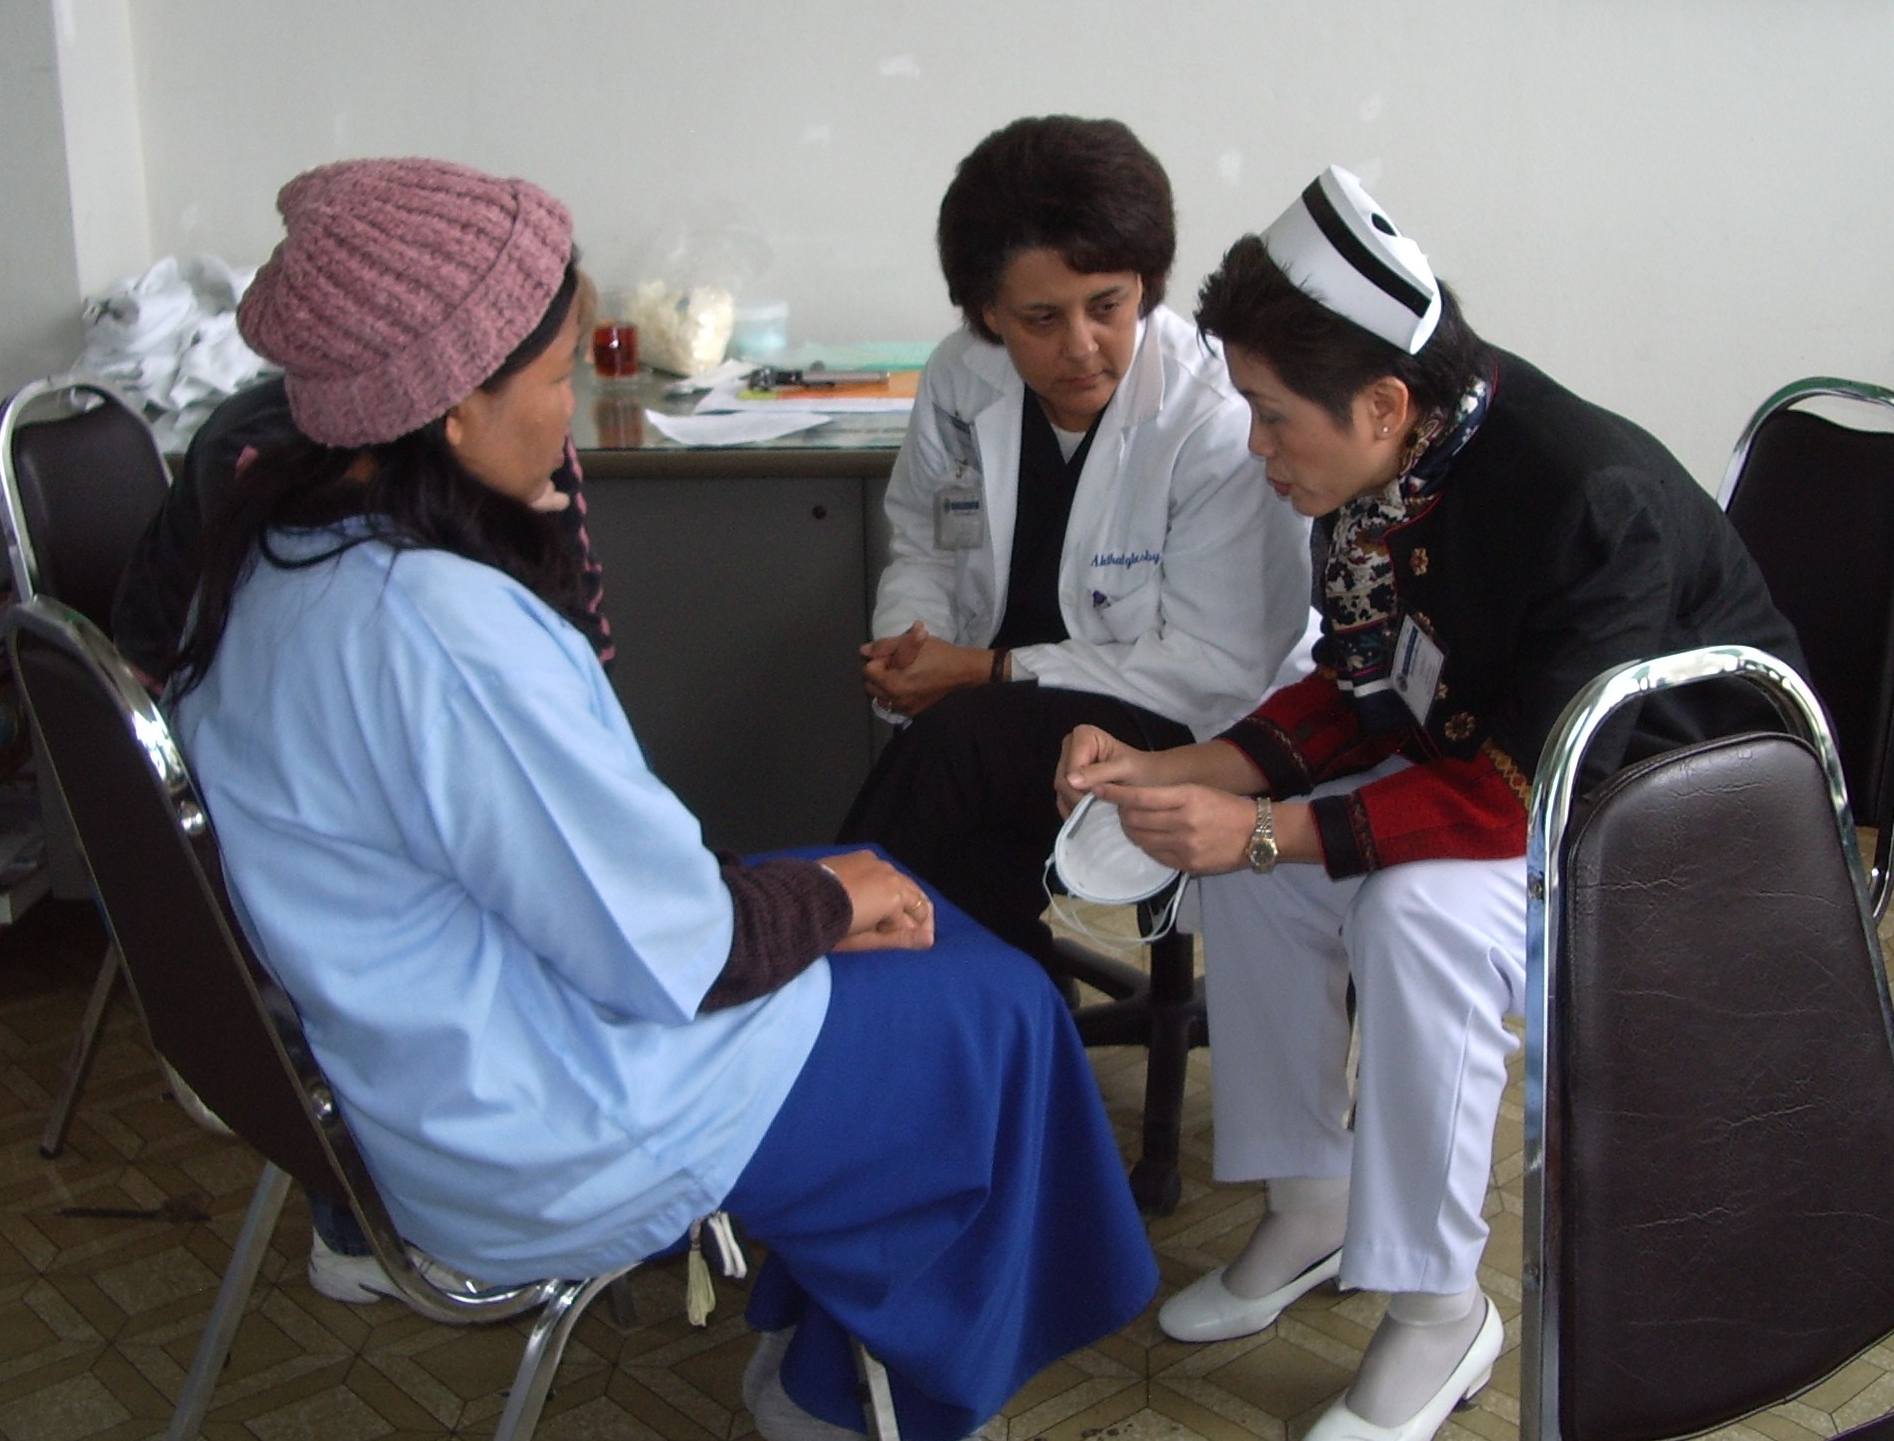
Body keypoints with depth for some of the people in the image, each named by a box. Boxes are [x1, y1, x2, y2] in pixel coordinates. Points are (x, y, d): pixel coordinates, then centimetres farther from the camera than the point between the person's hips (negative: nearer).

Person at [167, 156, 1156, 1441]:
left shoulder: (275, 544, -1)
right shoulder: (436, 627, -32)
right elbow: (670, 951, -24)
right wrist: (829, 898, -6)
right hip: (544, 1147, -9)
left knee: (881, 900, 19)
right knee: (992, 1013, 6)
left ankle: (829, 1328, 32)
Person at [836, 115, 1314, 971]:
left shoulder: (1217, 425, -18)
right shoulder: (960, 378, -1)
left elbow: (1220, 668, -17)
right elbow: (921, 543, 15)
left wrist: (989, 671, -18)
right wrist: (908, 641, -9)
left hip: (1178, 735, -4)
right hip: (991, 713, 4)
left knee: (957, 743, -30)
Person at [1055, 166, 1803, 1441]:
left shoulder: (1591, 497, -32)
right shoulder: (1390, 467, -10)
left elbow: (1522, 793, -30)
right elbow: (1359, 692, 1)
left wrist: (1269, 831, -31)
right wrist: (1172, 772, -12)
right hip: (1499, 754, 8)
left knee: (1418, 909, -31)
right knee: (1256, 866, -10)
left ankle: (1441, 1311, -13)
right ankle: (1311, 1208, 8)